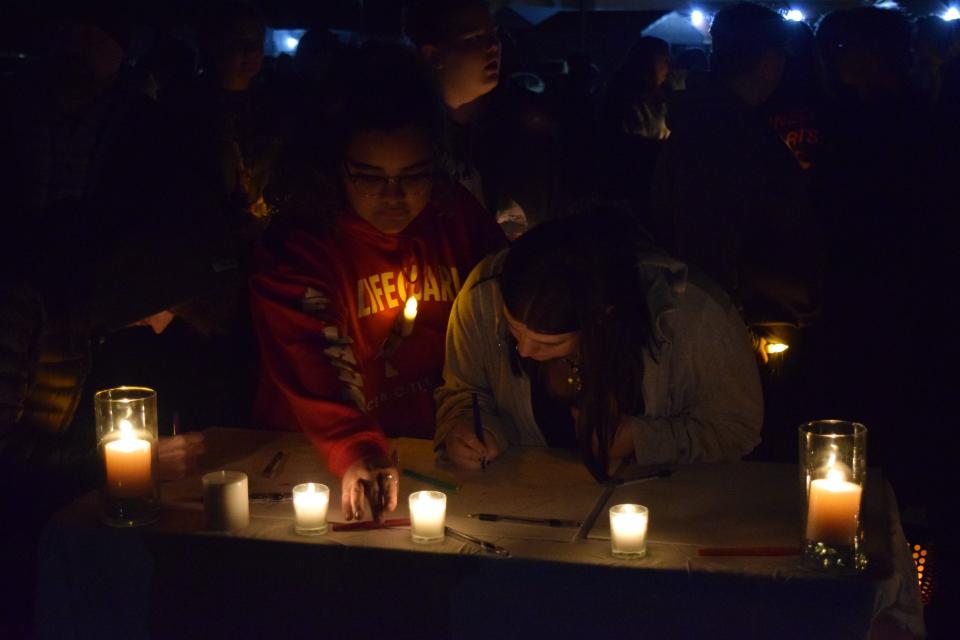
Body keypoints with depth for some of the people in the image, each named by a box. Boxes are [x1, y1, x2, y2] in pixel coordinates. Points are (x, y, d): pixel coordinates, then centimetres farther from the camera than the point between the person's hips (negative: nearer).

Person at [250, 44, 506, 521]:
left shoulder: (461, 219, 2)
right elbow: (309, 368, -24)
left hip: (438, 449, 2)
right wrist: (357, 454, -39)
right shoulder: (297, 246, -10)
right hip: (320, 461, -2)